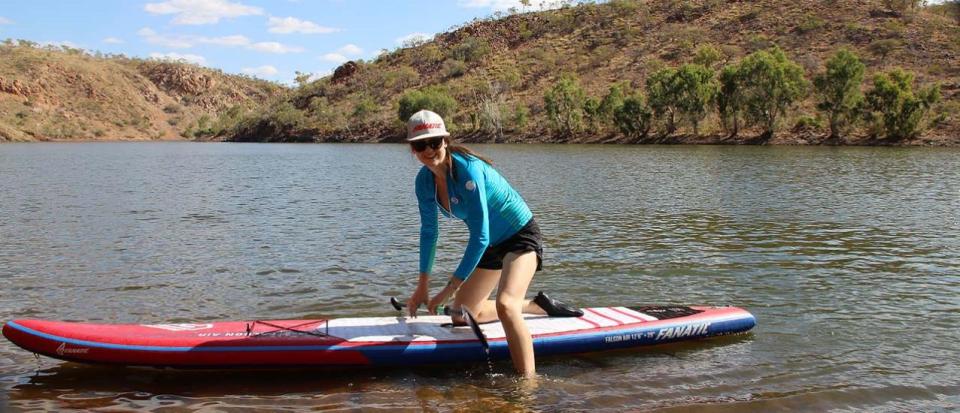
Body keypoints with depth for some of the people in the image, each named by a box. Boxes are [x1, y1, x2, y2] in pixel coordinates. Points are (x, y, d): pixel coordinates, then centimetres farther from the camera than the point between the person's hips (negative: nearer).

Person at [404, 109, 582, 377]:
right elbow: (429, 231, 8)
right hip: (492, 245, 9)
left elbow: (480, 237, -32)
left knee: (505, 305, -34)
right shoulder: (424, 181, -7)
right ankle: (540, 306, 32)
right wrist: (422, 286, 10)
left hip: (521, 237, -9)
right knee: (462, 316, 19)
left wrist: (448, 291, -30)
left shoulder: (467, 169, -30)